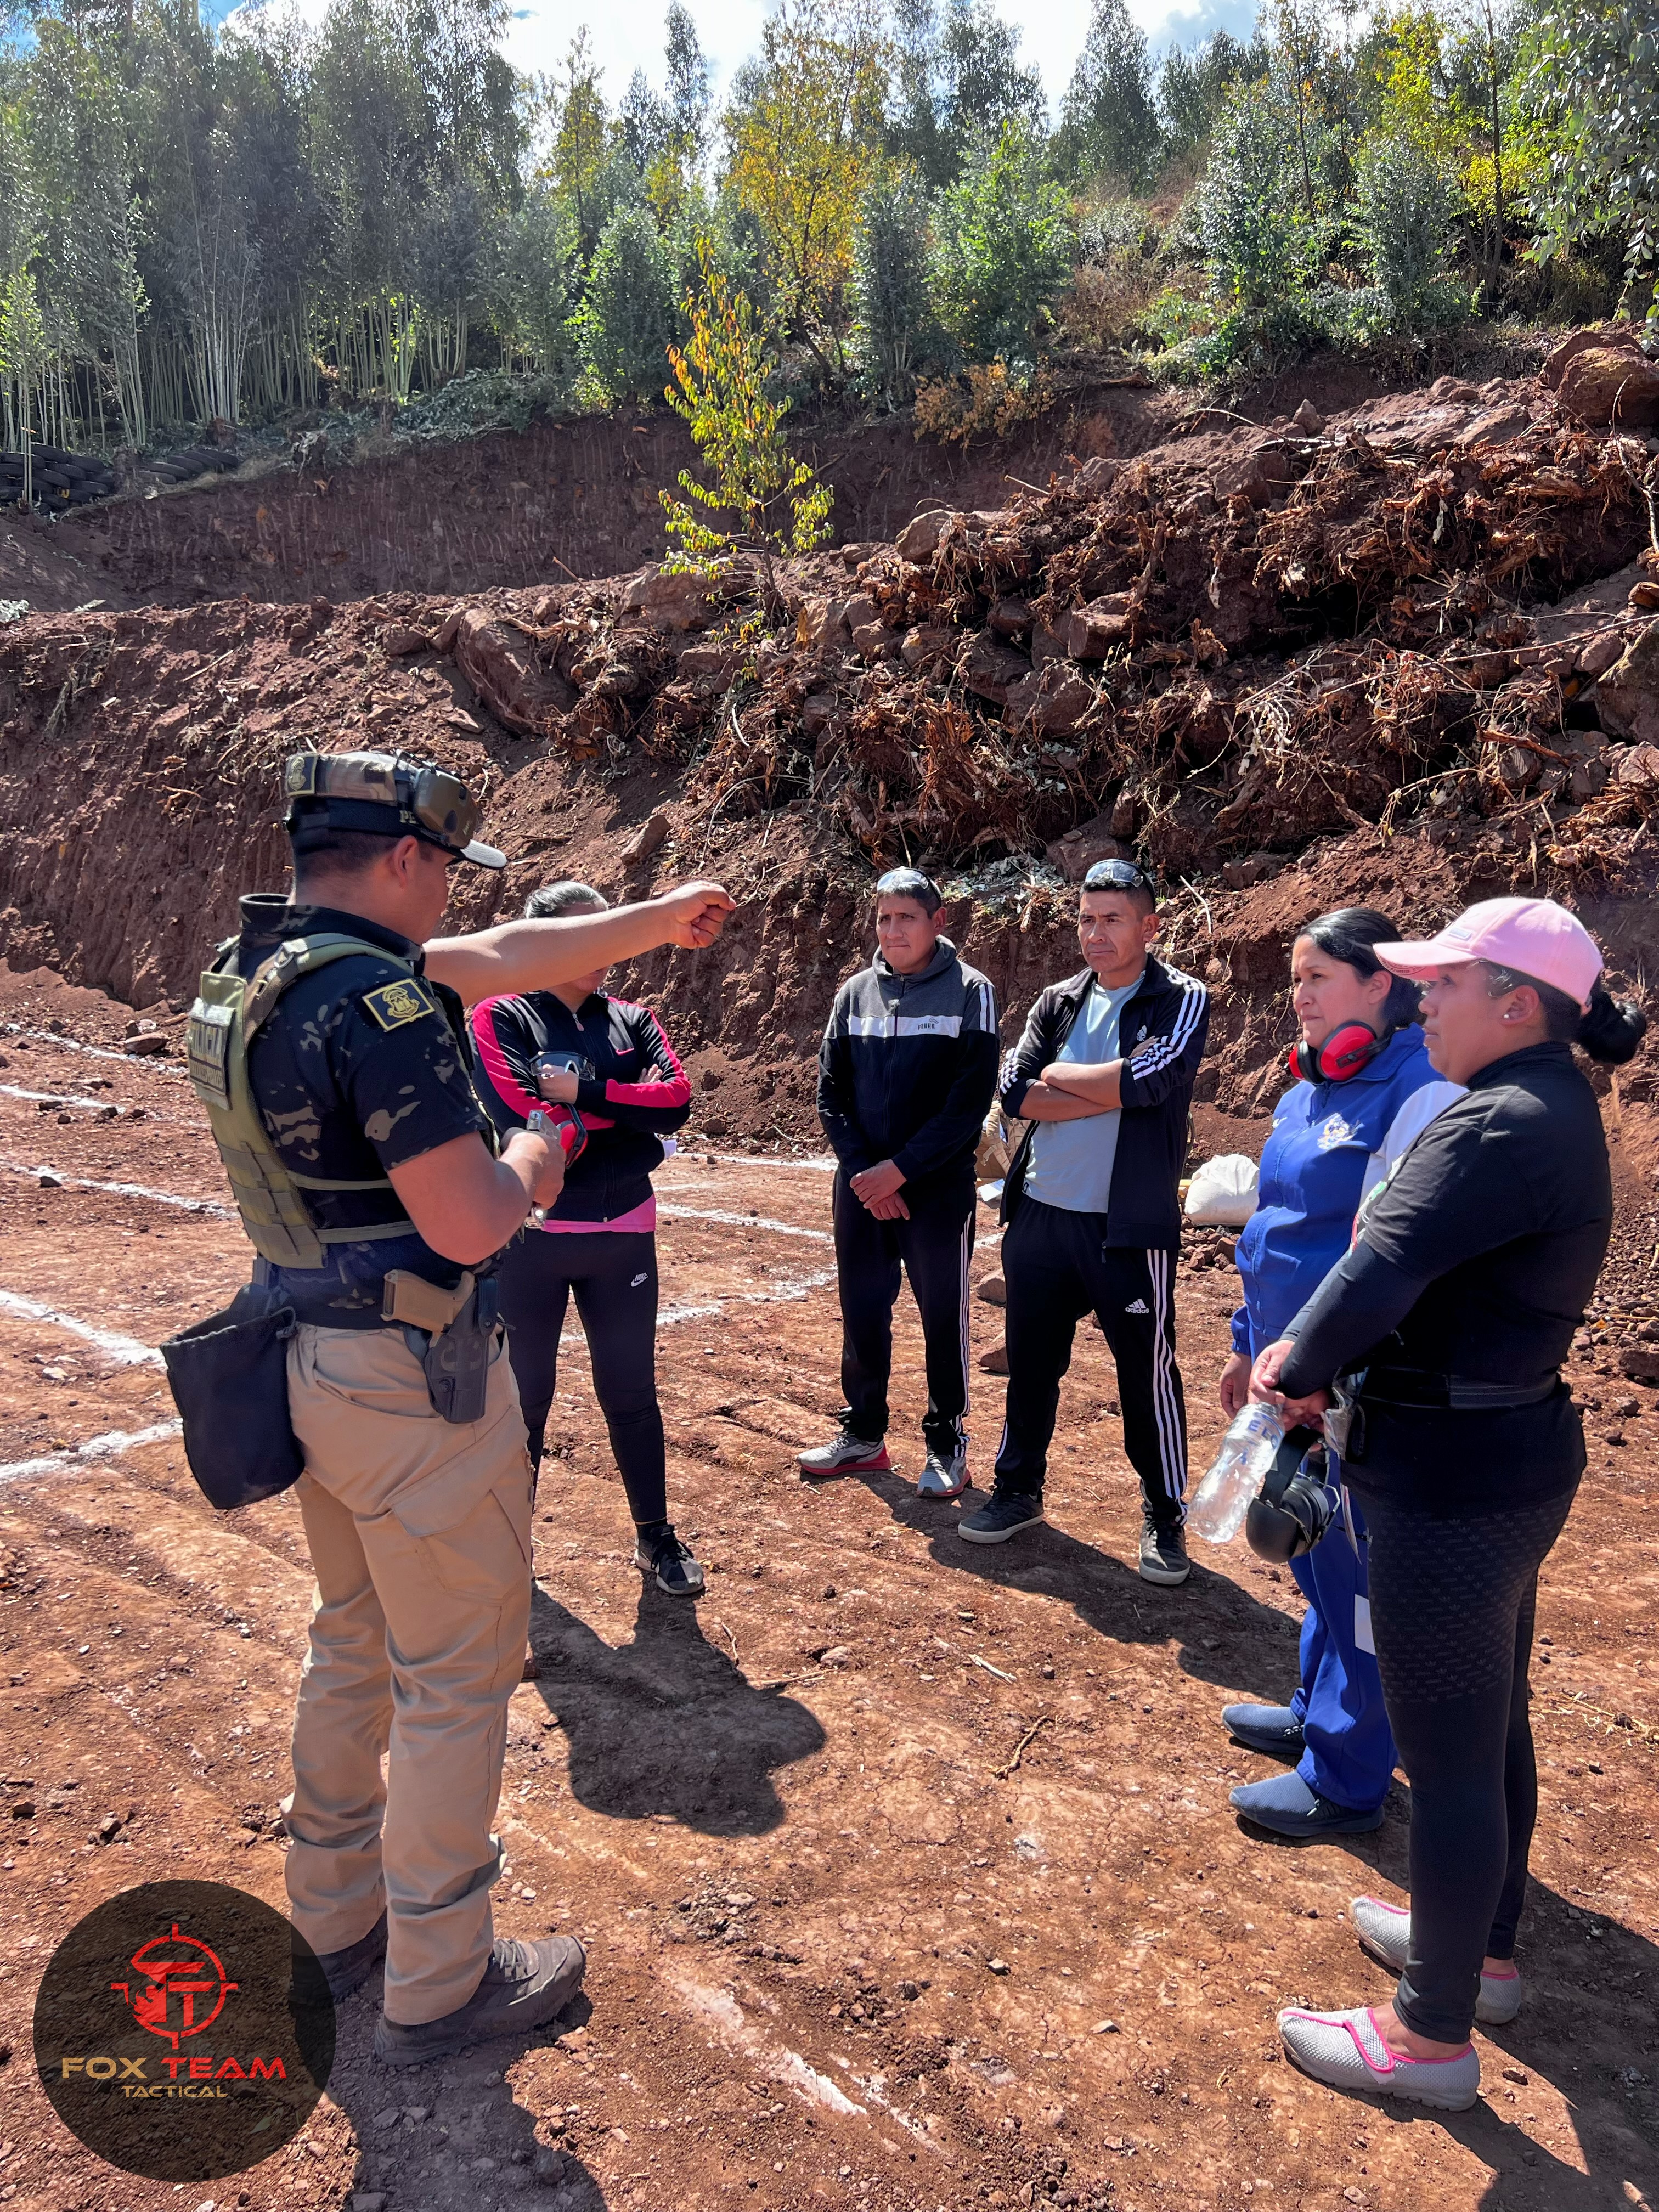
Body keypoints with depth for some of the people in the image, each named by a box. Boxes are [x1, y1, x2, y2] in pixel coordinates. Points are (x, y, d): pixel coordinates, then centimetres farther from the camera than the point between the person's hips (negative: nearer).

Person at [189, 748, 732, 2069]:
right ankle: (439, 1985, 23)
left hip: (315, 1361, 10)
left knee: (354, 1648, 24)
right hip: (416, 1382, -10)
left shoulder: (260, 959, 6)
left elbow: (502, 957, 14)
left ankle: (336, 1920, 40)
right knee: (456, 1683, 7)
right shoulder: (375, 998, -24)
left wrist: (659, 919, 21)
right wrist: (531, 1161, -6)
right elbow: (469, 1224, -28)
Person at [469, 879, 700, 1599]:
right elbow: (527, 1123, -20)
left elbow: (676, 1101, -10)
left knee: (631, 1390, 13)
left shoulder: (633, 1021, 6)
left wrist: (584, 1092, -19)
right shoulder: (500, 1019, -6)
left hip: (623, 1237, 3)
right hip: (532, 1237, -3)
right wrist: (630, 1112, -12)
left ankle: (655, 1536, 28)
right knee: (524, 1391, 12)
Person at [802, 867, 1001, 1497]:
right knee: (862, 1316, 12)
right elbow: (830, 1091, 6)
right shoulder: (855, 992, 7)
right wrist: (862, 1171, -7)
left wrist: (900, 1169, -15)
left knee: (944, 1320, 5)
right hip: (861, 1187, 4)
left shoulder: (969, 992, -6)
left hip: (939, 1190, -4)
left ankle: (947, 1444, 20)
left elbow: (970, 1101, -11)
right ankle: (863, 1435, 27)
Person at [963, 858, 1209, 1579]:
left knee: (1147, 1372, 5)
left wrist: (1058, 1076, -8)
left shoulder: (1181, 1001, -4)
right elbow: (1015, 1091, -4)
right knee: (1030, 1363, 15)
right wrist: (1112, 1093, -13)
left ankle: (1166, 1517, 23)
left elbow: (1148, 1078, -21)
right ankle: (1019, 1490, 33)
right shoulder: (1058, 1003, 9)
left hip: (1130, 1226, -4)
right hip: (1041, 1215, 5)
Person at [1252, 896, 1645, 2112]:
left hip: (1456, 1485, -10)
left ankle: (1433, 2035, 24)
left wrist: (1294, 1368, -12)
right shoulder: (1553, 1113, 10)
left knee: (1448, 1754, 5)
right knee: (1492, 1726, 24)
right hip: (1512, 1456, 10)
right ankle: (1483, 1945, 45)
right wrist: (1325, 1362, 2)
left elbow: (1377, 1275, -31)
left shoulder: (1501, 1126, -24)